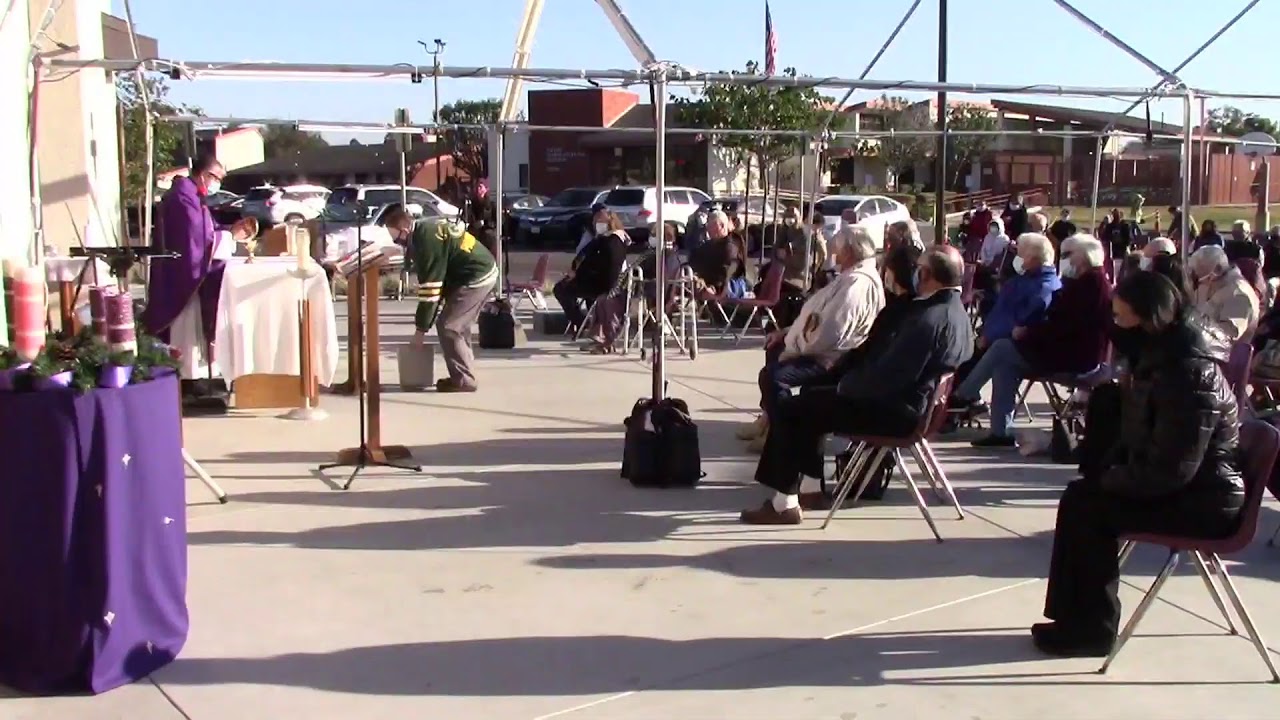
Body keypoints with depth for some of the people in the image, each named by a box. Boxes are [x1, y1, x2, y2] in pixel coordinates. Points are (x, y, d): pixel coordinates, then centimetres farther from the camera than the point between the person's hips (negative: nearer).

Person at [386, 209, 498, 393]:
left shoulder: (427, 240, -20)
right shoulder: (427, 228, 9)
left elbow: (430, 286, -18)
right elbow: (434, 279, 15)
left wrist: (421, 327, -9)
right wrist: (423, 321, 15)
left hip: (476, 278, -10)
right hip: (485, 270, 10)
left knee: (448, 327, -5)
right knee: (459, 326, 17)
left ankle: (463, 380, 0)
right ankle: (463, 375, 22)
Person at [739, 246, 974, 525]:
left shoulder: (929, 320, -26)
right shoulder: (955, 311, 7)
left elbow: (883, 380, -28)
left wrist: (845, 384, -10)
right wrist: (848, 379, 10)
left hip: (894, 409, -10)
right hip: (912, 402, 10)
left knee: (790, 409, -4)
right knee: (812, 398, 22)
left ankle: (785, 503, 2)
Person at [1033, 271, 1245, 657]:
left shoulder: (1191, 372, -25)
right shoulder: (1162, 357, 6)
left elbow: (1169, 470, -28)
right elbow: (1135, 432, 17)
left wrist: (1110, 479, -13)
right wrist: (1106, 472, 1)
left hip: (1203, 502, -10)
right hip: (1179, 484, 10)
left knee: (1087, 506, -15)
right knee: (1082, 493, 2)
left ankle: (1091, 628, -1)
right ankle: (1079, 618, 6)